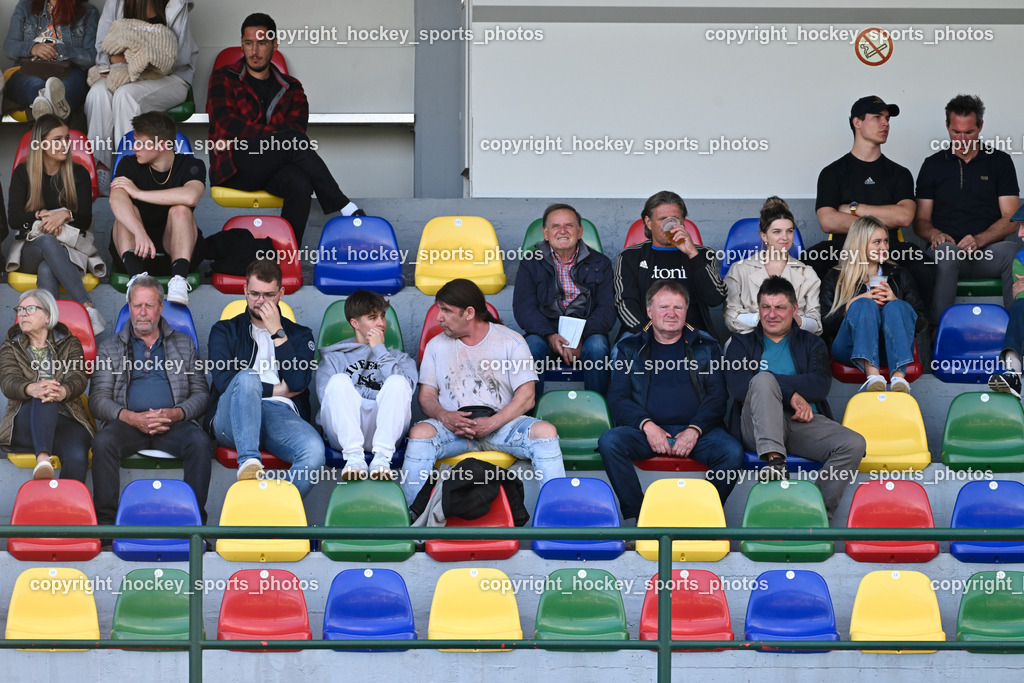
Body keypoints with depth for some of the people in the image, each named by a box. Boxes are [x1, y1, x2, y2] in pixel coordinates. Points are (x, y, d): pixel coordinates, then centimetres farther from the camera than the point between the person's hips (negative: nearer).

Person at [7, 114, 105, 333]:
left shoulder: (79, 174, 8)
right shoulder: (23, 173, 8)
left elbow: (85, 219, 2)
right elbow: (14, 218, 0)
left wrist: (66, 215, -20)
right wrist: (42, 215, -17)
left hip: (70, 245, 0)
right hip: (31, 247, 0)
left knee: (46, 270, -38)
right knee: (47, 242, -40)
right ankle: (89, 308, -55)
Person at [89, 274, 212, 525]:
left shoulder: (184, 344, 20)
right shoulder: (111, 347, 18)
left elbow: (201, 394, 12)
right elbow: (98, 399, 8)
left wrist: (175, 414, -10)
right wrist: (131, 417, -12)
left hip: (174, 423, 0)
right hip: (128, 422, 0)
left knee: (200, 443, -32)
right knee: (103, 442, -33)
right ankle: (105, 521, -29)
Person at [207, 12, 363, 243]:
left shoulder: (291, 88, 20)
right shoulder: (224, 79, 13)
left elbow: (297, 127, 2)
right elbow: (225, 124, -5)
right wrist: (276, 138, -17)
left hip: (272, 171, 3)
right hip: (234, 171, -3)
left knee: (299, 183, -35)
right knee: (293, 139, -30)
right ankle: (345, 208, -28)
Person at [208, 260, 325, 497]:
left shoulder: (299, 335, 24)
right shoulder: (225, 330, 23)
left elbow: (298, 382, 4)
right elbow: (222, 380, 4)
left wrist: (277, 333, 4)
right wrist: (275, 389, 4)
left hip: (281, 414, 1)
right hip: (233, 419, -1)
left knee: (314, 450, -34)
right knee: (246, 378, -37)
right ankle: (249, 462, -46)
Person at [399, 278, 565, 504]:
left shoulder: (511, 341, 8)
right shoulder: (436, 346, 18)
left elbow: (526, 398, 0)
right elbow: (427, 395, 11)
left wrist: (492, 423, -16)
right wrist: (444, 416, -13)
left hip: (502, 423, -1)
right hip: (452, 425, 1)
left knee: (545, 431, -30)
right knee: (420, 432, -33)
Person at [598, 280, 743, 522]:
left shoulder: (706, 347, 16)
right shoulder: (629, 348, 15)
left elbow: (717, 397, 7)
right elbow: (617, 397, 7)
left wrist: (695, 430, -11)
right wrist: (646, 425, -12)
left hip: (695, 431, 0)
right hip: (647, 430, 0)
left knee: (732, 451, -30)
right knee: (609, 441, -30)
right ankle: (635, 517, -23)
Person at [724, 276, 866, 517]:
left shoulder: (811, 344, 22)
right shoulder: (741, 344, 20)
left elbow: (821, 385, 2)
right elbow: (737, 387, -2)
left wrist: (772, 380, -6)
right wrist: (791, 395, -9)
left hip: (805, 423, 2)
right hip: (758, 428, -2)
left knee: (854, 444, -25)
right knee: (763, 380, -32)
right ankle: (774, 461, -46)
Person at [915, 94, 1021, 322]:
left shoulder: (1000, 161, 13)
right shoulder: (934, 165, 17)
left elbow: (1010, 219, 5)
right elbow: (920, 221, 14)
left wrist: (978, 240, -14)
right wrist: (935, 234, -11)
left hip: (988, 252, 0)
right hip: (947, 251, 0)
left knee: (1014, 251, -34)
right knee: (946, 251, -37)